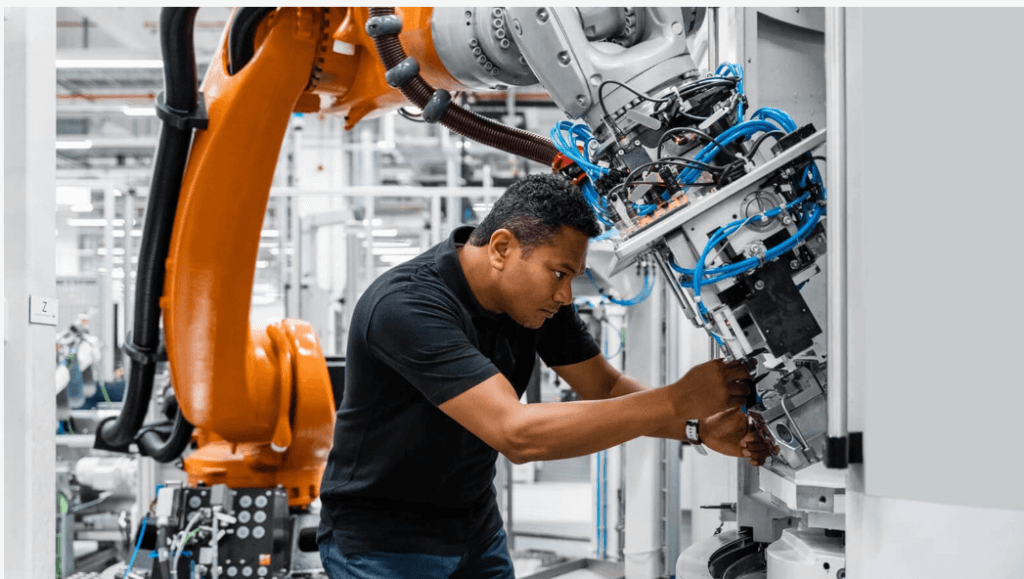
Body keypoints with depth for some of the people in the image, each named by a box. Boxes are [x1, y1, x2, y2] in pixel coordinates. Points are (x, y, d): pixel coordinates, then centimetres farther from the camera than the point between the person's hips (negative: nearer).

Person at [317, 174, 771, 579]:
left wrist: (701, 429, -15)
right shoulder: (407, 306, -31)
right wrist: (678, 400, -35)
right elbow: (517, 435, -38)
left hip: (476, 529, 7)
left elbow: (605, 387, 4)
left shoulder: (537, 296, -6)